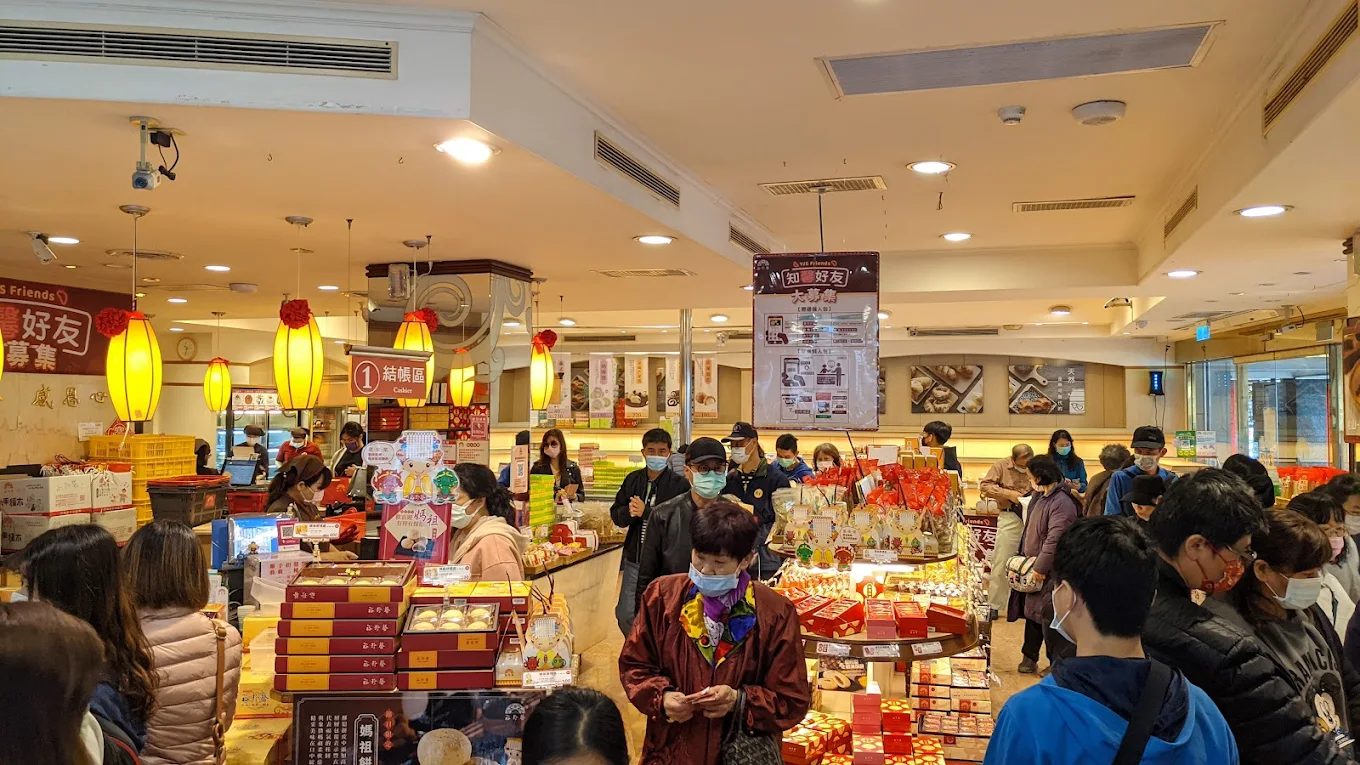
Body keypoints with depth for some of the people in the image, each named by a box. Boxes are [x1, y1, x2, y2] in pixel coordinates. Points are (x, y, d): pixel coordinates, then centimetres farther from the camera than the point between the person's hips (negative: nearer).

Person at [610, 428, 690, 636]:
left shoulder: (679, 485, -9)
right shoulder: (633, 480, 7)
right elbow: (616, 514, 8)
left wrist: (645, 512, -21)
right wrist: (629, 512, -14)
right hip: (635, 558, 5)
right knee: (625, 615, 11)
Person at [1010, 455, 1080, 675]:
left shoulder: (1062, 502, -21)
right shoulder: (1039, 498, 10)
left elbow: (1055, 539, -25)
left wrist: (1040, 567, -22)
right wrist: (1023, 557, 13)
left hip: (1052, 573, -9)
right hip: (1034, 568, 9)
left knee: (1049, 618, -4)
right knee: (1032, 613, 17)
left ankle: (1059, 663, 9)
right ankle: (1030, 657, 29)